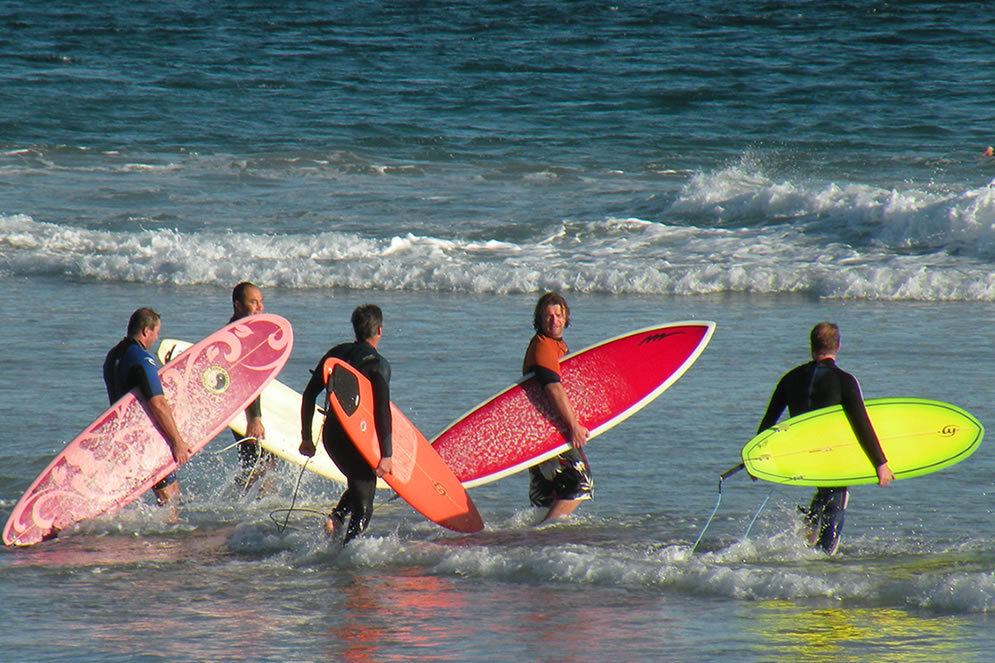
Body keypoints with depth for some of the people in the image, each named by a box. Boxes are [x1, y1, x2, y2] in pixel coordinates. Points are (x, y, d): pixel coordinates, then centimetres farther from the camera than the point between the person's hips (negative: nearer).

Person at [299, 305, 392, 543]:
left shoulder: (337, 353, 8)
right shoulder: (378, 363, -10)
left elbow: (309, 395, 9)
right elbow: (382, 410, -18)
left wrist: (306, 437, 15)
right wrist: (386, 455, -19)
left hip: (331, 434, 6)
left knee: (359, 484, 28)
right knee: (362, 507, 0)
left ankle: (337, 515, 5)